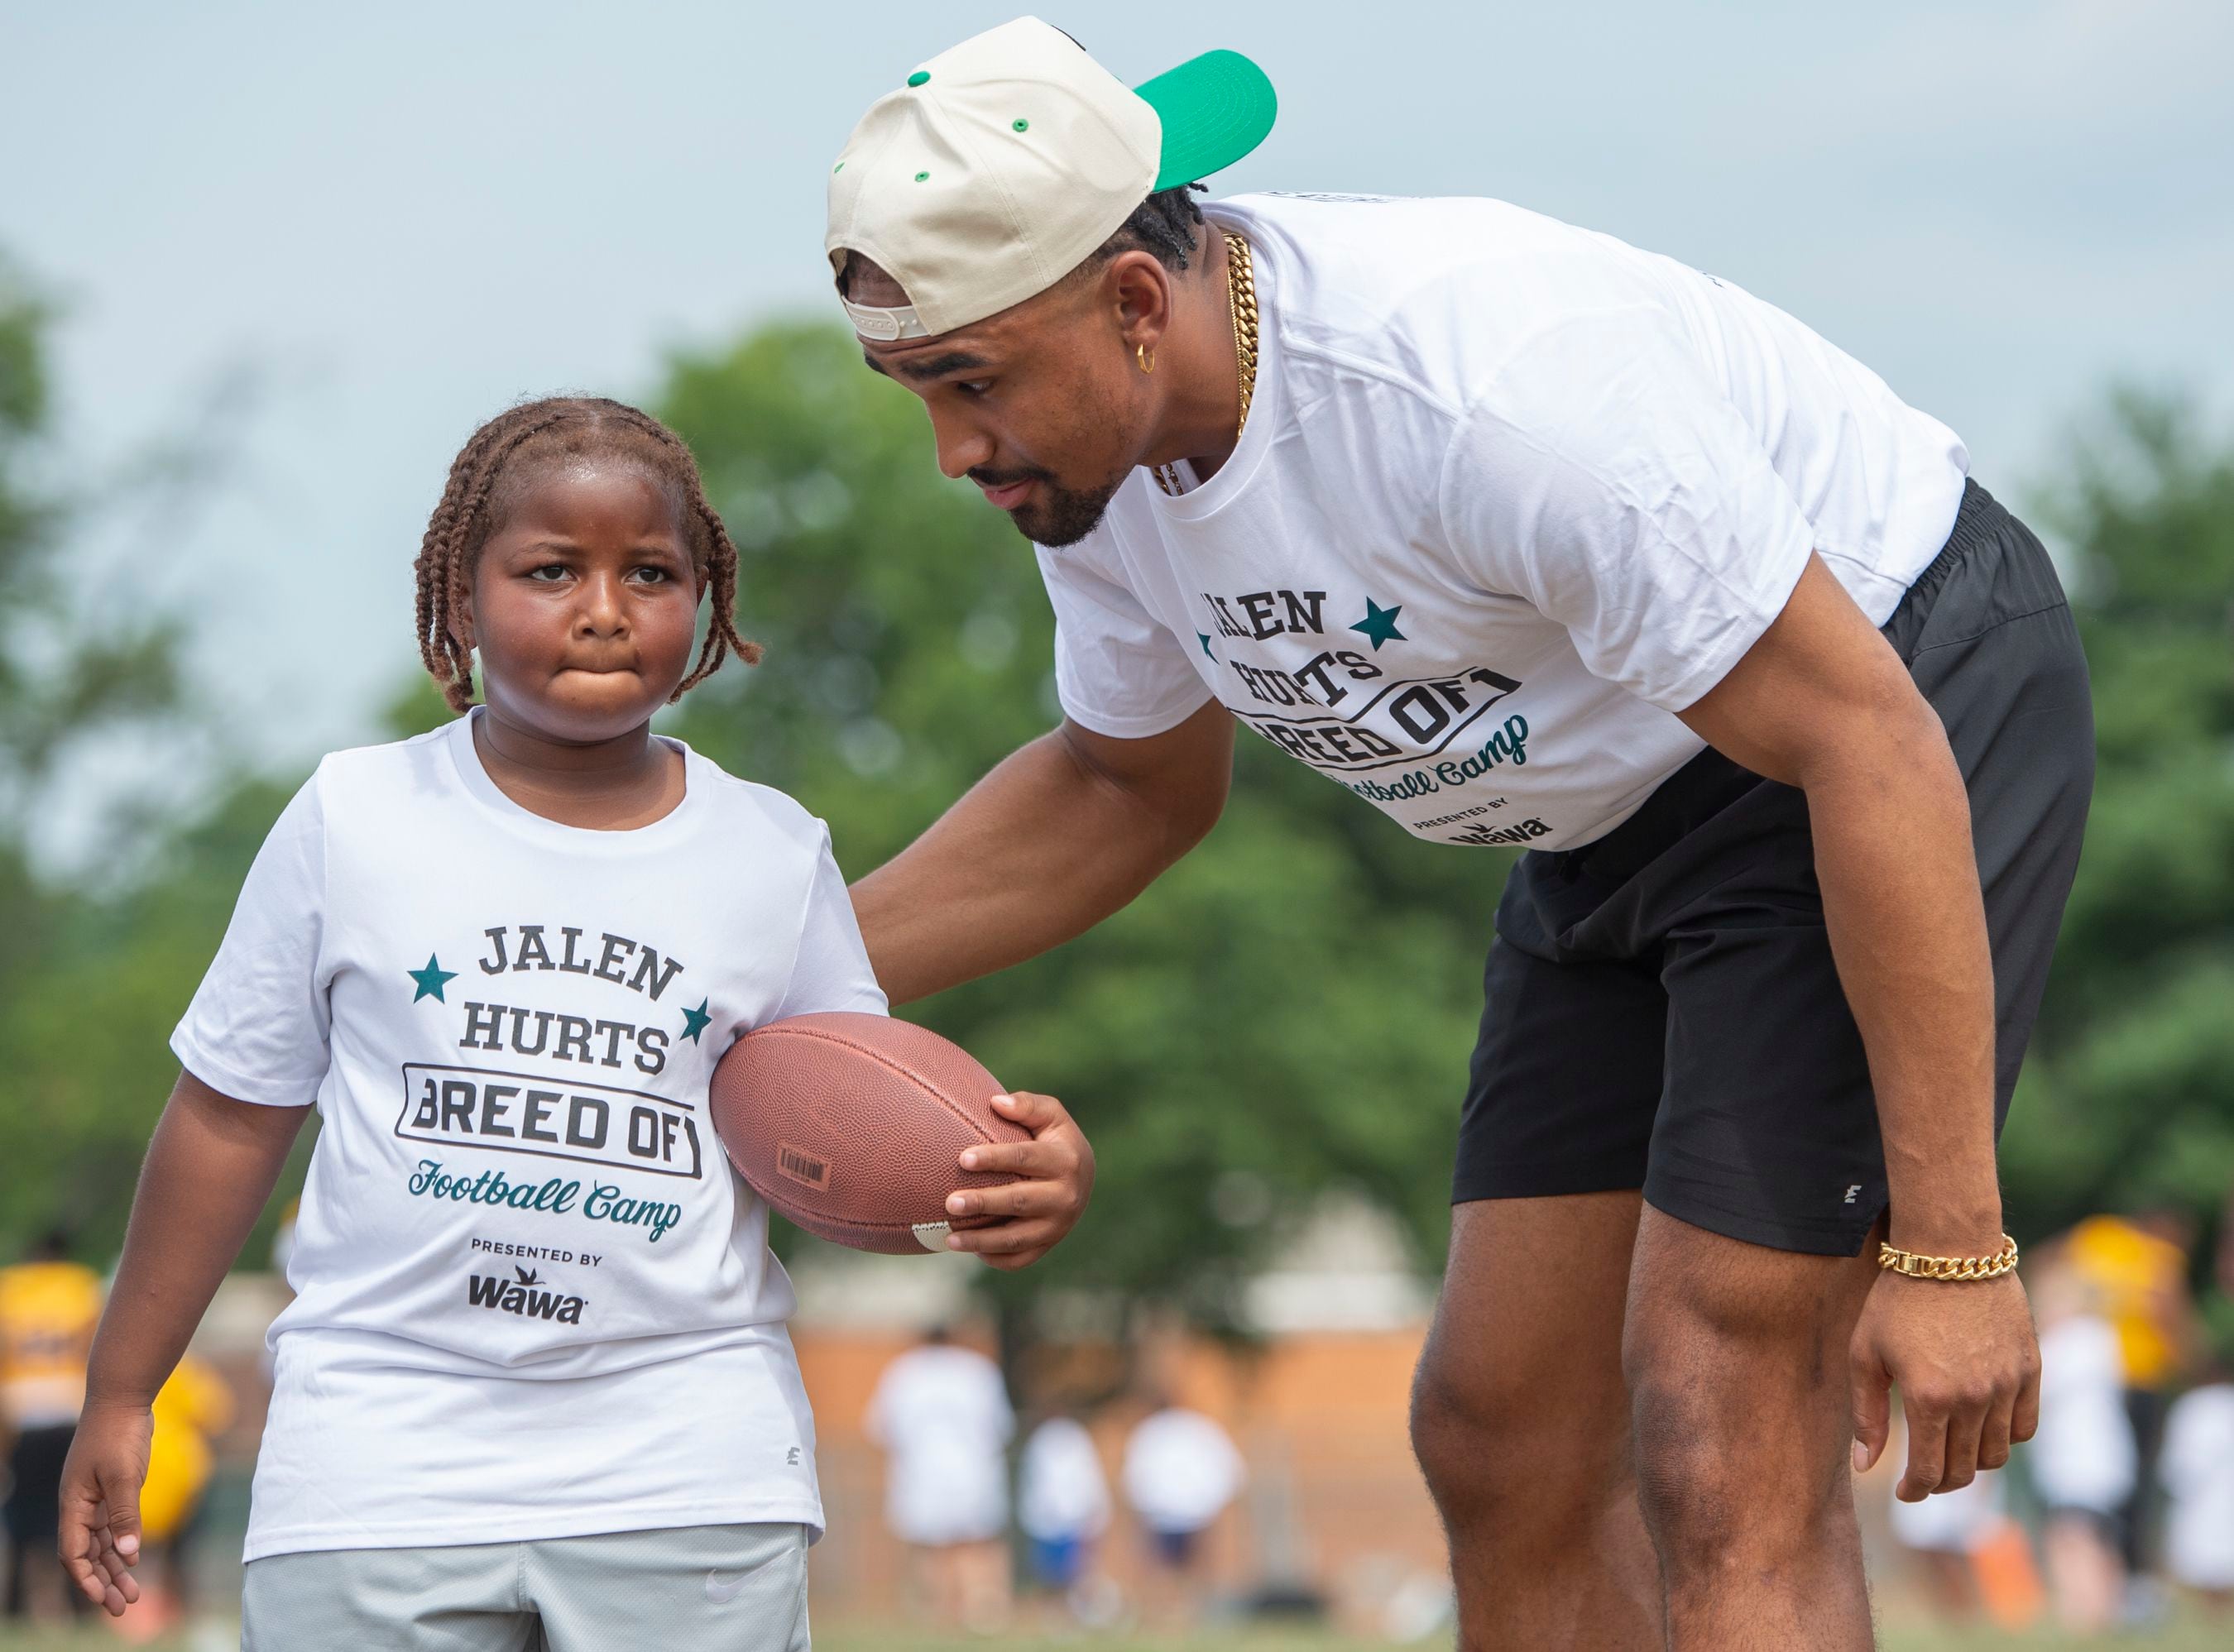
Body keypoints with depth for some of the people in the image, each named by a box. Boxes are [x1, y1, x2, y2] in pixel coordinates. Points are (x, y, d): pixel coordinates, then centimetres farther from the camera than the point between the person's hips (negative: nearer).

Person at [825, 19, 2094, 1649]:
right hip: (1623, 814, 9)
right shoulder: (1092, 437, -6)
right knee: (1503, 1442, 5)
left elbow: (1867, 742, -30)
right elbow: (1131, 786, 16)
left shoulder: (1480, 377, -33)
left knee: (1722, 1466, -16)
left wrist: (1949, 1244, -29)